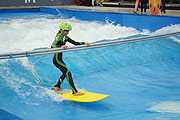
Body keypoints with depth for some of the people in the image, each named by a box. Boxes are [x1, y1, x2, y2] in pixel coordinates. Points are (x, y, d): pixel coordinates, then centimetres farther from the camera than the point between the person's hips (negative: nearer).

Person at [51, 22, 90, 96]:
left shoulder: (65, 37, 9)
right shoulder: (58, 37, -16)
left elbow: (75, 43, 10)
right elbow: (52, 46, -30)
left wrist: (84, 43, -2)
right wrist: (61, 46, -45)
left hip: (60, 59, 10)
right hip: (57, 59, -10)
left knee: (65, 73, 26)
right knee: (68, 73, -15)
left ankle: (57, 87, 40)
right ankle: (75, 92, -17)